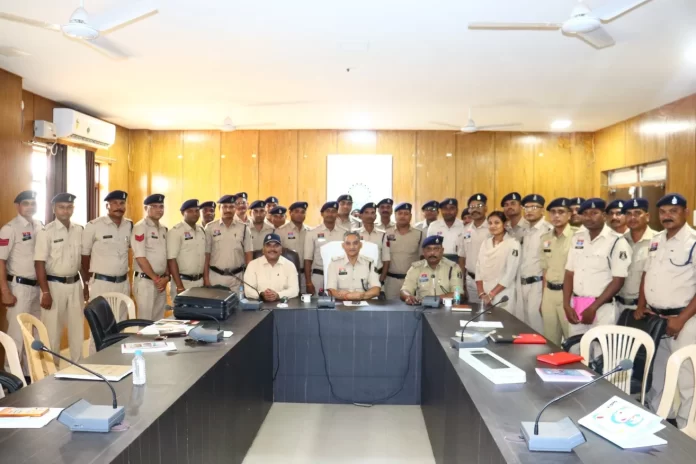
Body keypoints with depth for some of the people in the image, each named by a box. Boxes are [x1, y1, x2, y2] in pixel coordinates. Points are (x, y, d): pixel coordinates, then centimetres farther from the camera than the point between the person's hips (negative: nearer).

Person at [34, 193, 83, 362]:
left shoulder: (79, 230, 5)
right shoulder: (46, 232, -10)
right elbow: (39, 263, -12)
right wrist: (45, 292, -16)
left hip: (75, 284, 5)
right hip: (54, 285, -5)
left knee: (77, 326, 13)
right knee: (52, 329, 3)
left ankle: (78, 364, 26)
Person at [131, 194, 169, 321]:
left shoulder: (163, 229, 14)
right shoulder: (140, 227, -9)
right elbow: (140, 257, -15)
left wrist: (166, 277, 1)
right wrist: (156, 279, -12)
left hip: (161, 282, 7)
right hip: (145, 281, -7)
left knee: (159, 321, 12)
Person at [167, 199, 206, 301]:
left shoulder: (202, 230, 10)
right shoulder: (176, 231, -10)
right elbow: (171, 260, -14)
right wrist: (180, 286, -18)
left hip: (200, 281, 6)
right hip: (183, 281, -6)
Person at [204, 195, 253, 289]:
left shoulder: (244, 228, 2)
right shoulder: (210, 227, 1)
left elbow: (248, 254, 4)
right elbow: (206, 255, 2)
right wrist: (206, 278, -1)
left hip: (237, 277, 1)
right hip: (215, 276, 0)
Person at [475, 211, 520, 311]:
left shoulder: (513, 244, -7)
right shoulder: (485, 242, 9)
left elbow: (510, 274, -12)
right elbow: (478, 268, 5)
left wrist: (491, 295, -14)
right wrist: (481, 293, -5)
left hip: (502, 296, -4)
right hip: (484, 295, 4)